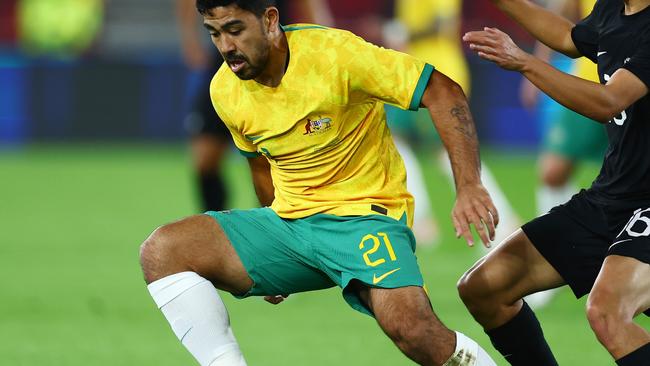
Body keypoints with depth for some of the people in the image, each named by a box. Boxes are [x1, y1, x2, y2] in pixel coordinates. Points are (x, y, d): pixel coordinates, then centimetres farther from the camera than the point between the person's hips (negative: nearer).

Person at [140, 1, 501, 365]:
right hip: (288, 219, 6)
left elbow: (443, 91, -16)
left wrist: (468, 186, -25)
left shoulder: (333, 53, -17)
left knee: (410, 326, -33)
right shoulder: (225, 90, 0)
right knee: (160, 251, -14)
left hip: (364, 213, -6)